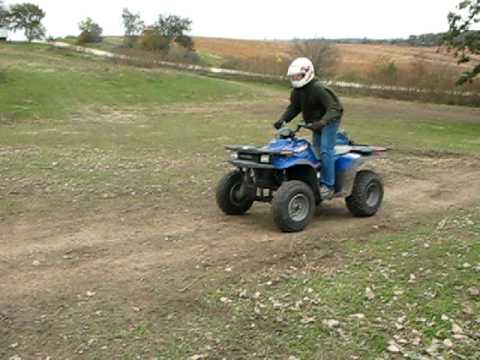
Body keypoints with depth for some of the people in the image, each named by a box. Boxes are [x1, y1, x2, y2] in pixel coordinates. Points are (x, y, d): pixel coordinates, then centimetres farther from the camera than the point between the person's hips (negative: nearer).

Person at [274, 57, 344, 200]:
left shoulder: (318, 89, -27)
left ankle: (328, 185, -17)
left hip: (330, 120, -9)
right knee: (316, 151, 9)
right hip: (316, 123, 9)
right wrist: (282, 120, -13)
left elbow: (333, 108, -33)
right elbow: (293, 108, 5)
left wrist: (322, 122, -49)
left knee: (325, 150, -20)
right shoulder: (297, 90, -2)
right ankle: (319, 182, 18)